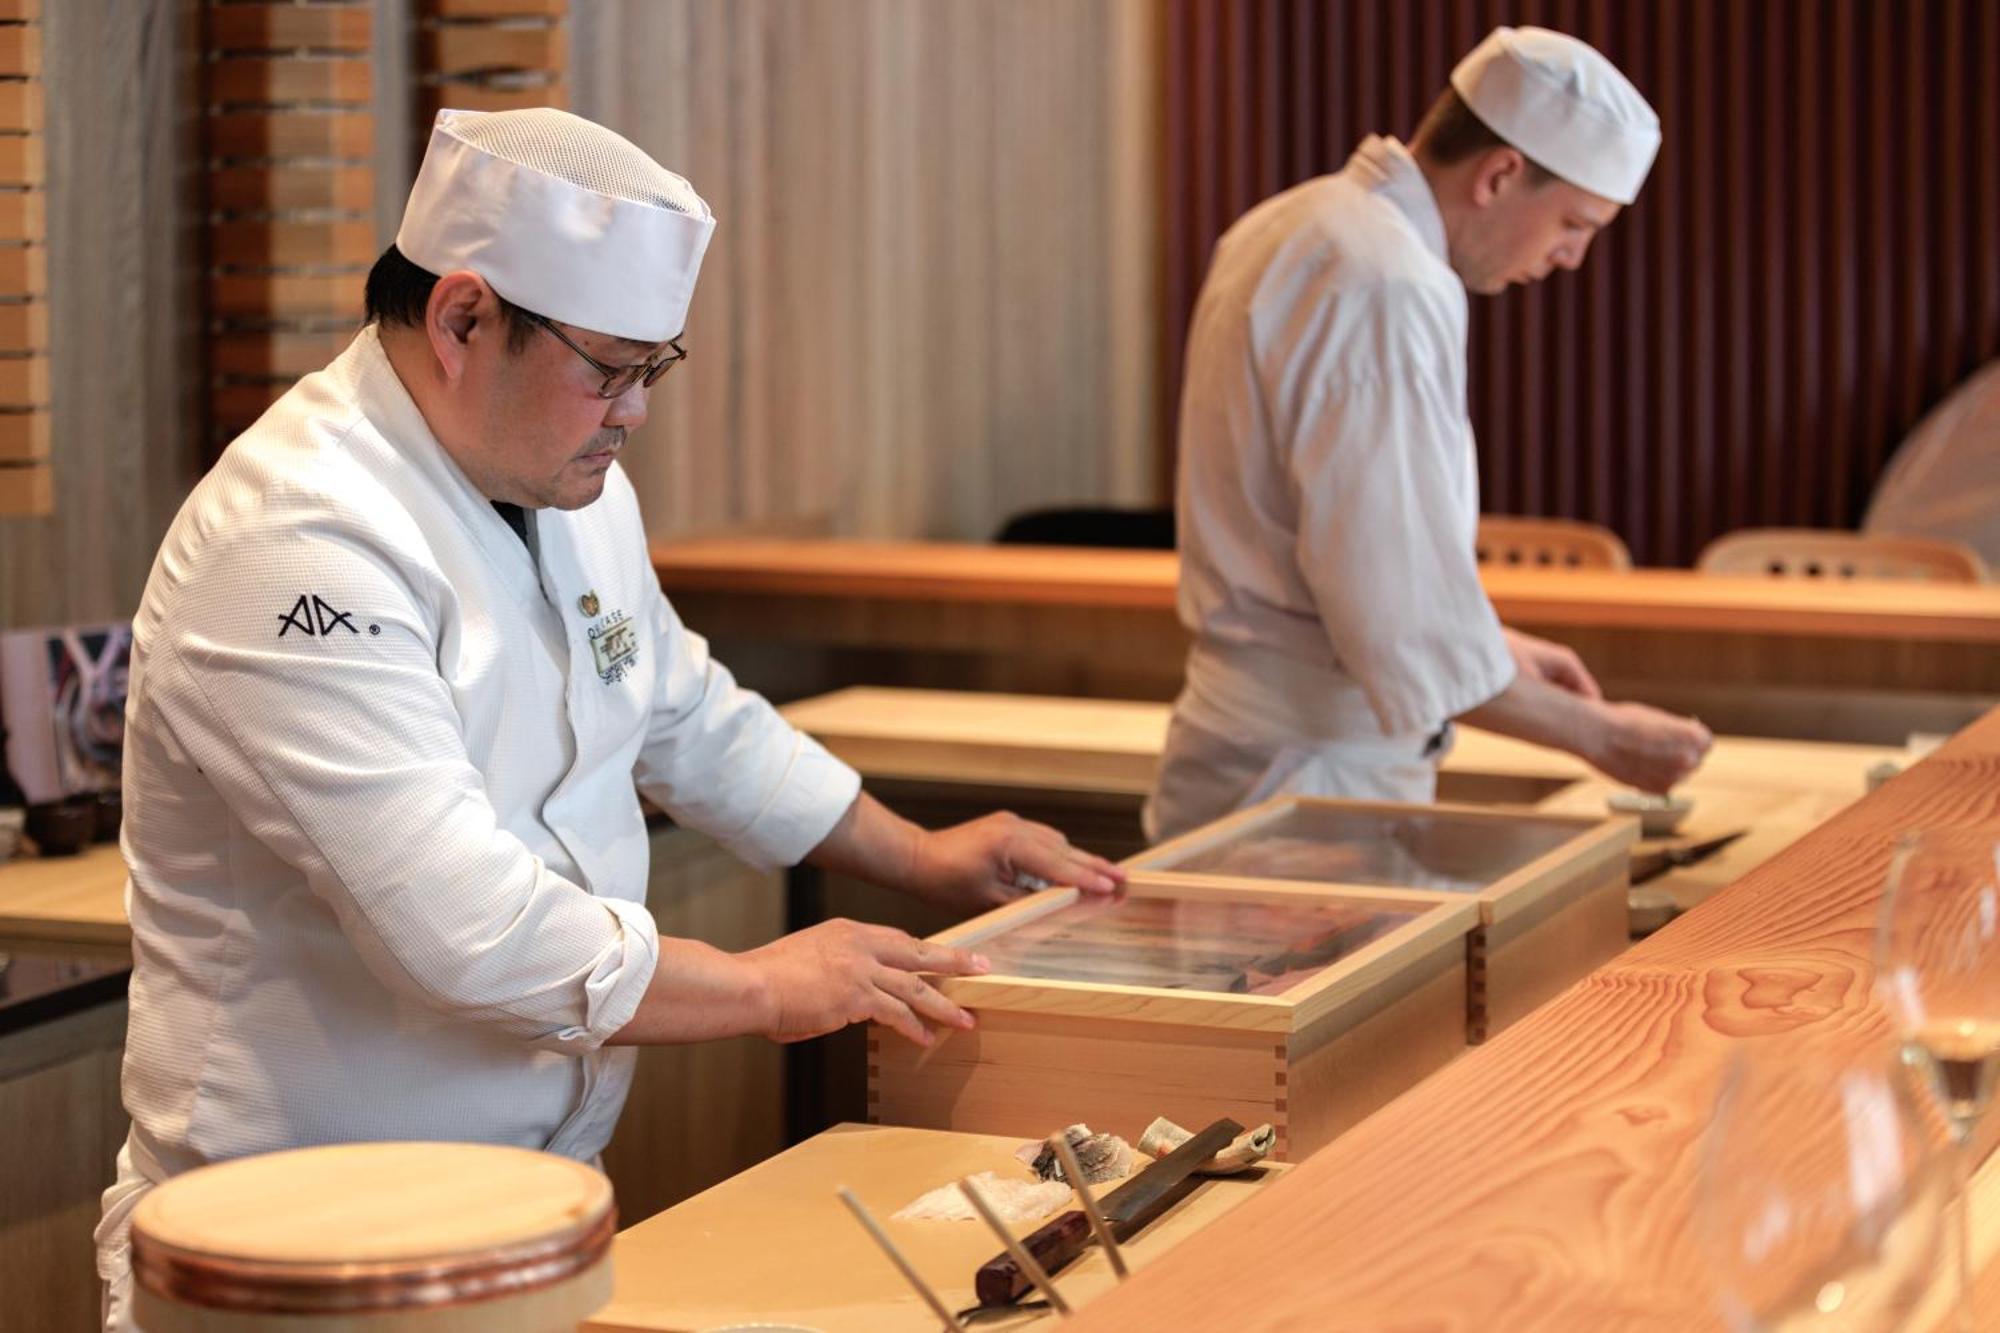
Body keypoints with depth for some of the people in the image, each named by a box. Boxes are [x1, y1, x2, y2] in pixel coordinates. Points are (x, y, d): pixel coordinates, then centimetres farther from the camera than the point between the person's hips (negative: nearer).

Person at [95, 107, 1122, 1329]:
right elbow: (464, 927, -29)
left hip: (539, 1191, 8)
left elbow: (686, 718, 25)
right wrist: (765, 989, -19)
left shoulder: (572, 487, 8)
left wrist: (920, 859, 22)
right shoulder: (295, 549, -24)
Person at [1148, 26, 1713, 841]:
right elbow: (1406, 627, -22)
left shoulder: (1290, 228, 11)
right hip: (1310, 787, -10)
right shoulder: (1392, 294, -20)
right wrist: (1598, 735, -10)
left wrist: (1496, 648, 18)